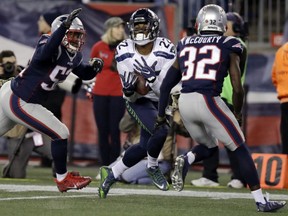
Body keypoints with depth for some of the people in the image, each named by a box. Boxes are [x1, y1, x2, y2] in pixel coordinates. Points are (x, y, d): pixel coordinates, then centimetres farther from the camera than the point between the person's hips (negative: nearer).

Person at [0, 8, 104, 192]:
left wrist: (94, 67, -7)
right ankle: (63, 179, 11)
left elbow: (85, 74, 17)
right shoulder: (53, 48, -23)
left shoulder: (74, 56, 3)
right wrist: (64, 26, -57)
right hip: (18, 103, -10)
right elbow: (46, 52, -48)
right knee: (61, 134, -6)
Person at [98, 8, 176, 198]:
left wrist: (150, 77, -35)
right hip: (139, 102, -2)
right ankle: (153, 167, 0)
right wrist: (129, 88, -31)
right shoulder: (124, 51, -12)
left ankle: (111, 174, 27)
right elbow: (131, 95, -10)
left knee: (145, 147, 6)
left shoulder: (165, 50, -16)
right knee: (161, 131, -28)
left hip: (160, 102, 2)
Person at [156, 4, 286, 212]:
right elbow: (237, 88, 3)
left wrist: (161, 114, 28)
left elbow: (166, 84, 20)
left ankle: (185, 160, -6)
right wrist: (237, 112, 20)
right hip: (208, 100, -4)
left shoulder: (185, 46, 19)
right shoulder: (229, 47, 7)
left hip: (185, 102, 5)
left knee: (208, 147, 26)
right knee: (241, 150, 7)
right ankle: (261, 201, 4)